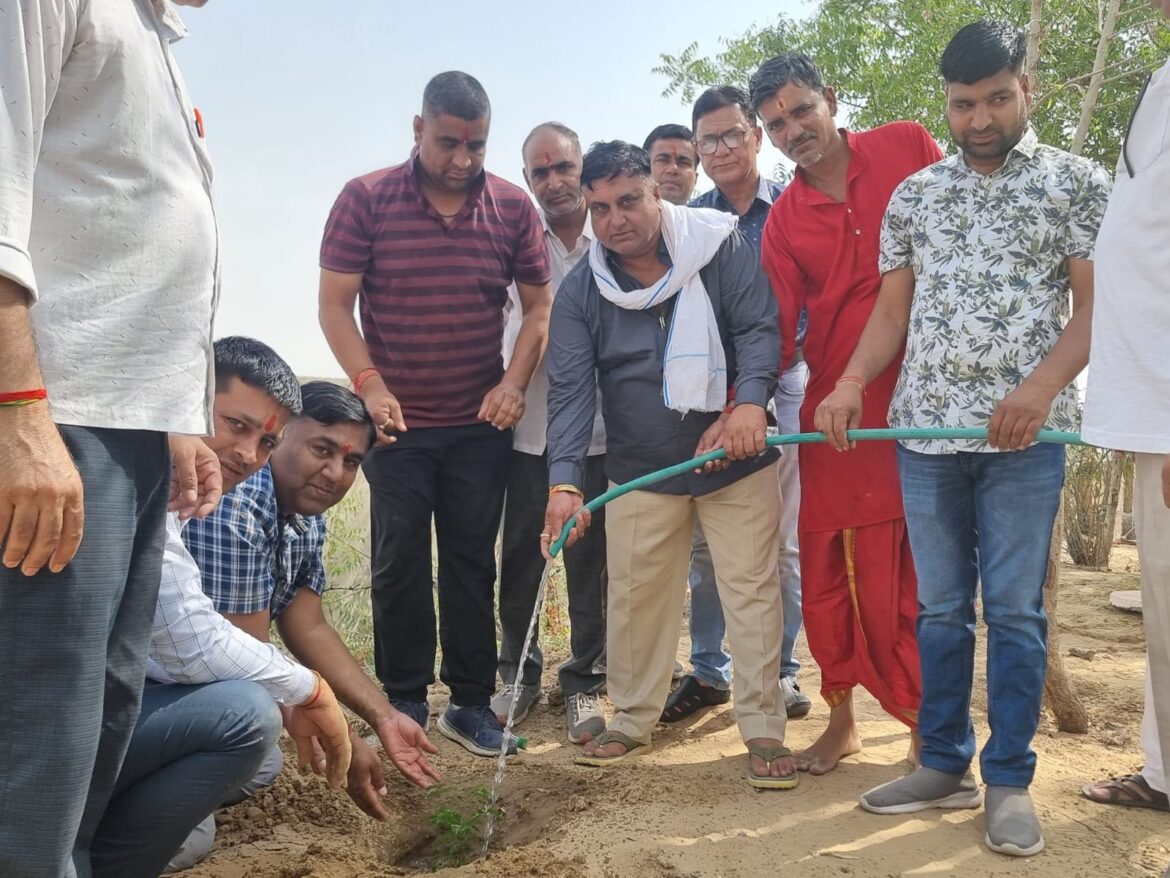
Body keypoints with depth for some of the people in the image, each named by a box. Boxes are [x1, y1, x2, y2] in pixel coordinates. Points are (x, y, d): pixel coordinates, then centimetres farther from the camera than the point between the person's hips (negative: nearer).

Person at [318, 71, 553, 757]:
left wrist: (515, 380, -10)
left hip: (482, 424, 1)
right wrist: (370, 385, -16)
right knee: (399, 565, 6)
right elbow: (335, 303, -4)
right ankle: (404, 703, 19)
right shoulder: (366, 200, -4)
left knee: (473, 564, 7)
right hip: (396, 420, -1)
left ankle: (471, 702, 17)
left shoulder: (513, 207, 1)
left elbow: (539, 306, 5)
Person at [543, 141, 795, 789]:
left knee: (752, 591, 2)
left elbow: (760, 329, -12)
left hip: (737, 462, -2)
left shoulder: (720, 246, -7)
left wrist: (750, 402, -32)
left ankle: (764, 729, 14)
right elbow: (570, 390, -11)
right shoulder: (580, 291, -4)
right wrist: (563, 483, -24)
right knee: (635, 597, 10)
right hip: (640, 469, 2)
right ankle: (632, 719, 29)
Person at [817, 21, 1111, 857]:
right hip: (924, 428, 3)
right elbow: (891, 311, 12)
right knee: (940, 608, 9)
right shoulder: (914, 194, 13)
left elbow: (1095, 306, -1)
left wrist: (1042, 387, -18)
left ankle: (1010, 780, 14)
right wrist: (851, 383, -5)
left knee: (1015, 611, 2)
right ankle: (945, 765, 21)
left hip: (1024, 435, -3)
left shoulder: (1077, 181, 4)